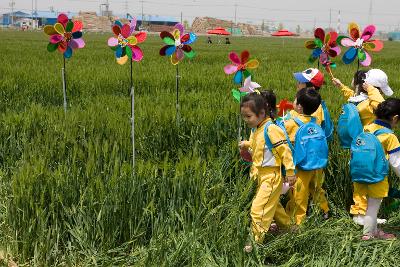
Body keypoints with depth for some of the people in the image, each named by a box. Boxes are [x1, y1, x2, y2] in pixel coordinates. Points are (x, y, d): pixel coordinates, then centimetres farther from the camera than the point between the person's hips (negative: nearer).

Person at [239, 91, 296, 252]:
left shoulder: (271, 129, -22)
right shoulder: (257, 130, 5)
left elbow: (285, 151, -20)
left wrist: (290, 172, -17)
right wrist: (246, 144, 6)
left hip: (271, 176, -10)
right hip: (262, 175, 10)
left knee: (258, 208, -9)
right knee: (272, 203, 25)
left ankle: (257, 242, 2)